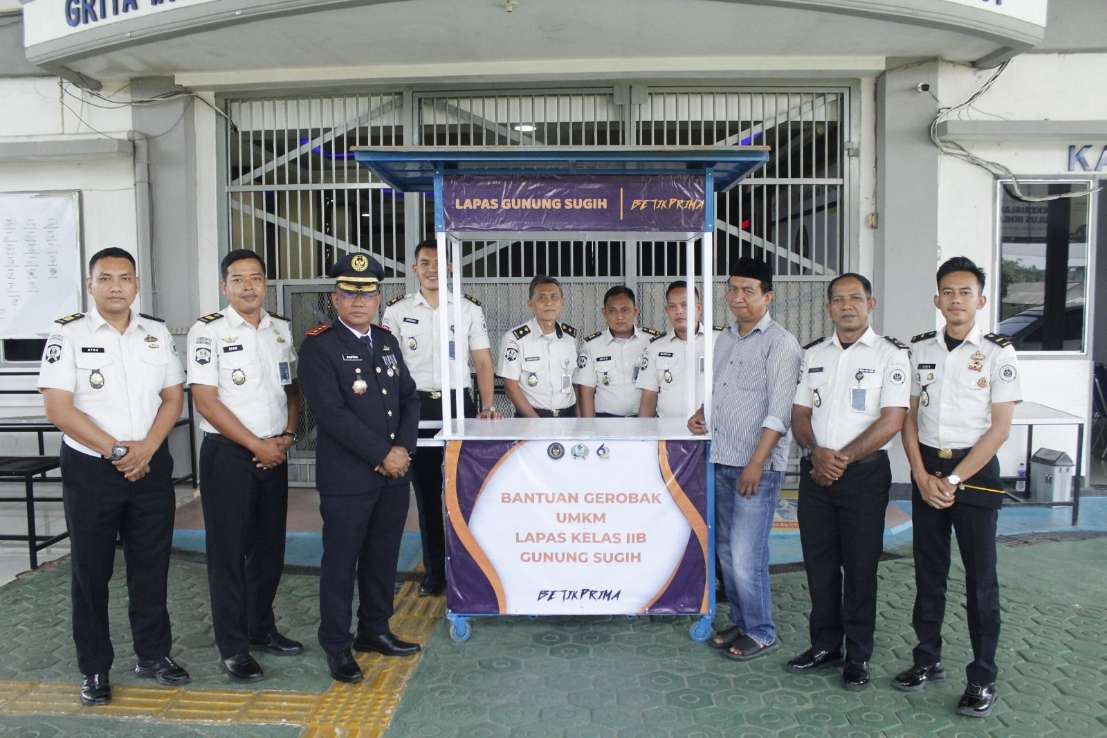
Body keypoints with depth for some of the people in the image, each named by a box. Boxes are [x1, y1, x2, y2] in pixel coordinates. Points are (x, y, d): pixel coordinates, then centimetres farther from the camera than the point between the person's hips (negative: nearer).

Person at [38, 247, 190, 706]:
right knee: (91, 570, 8)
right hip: (90, 470, -3)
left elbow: (173, 397, 7)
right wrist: (114, 450, -14)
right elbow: (57, 408, -11)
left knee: (151, 565, 11)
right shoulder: (68, 334, -6)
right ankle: (94, 668, 21)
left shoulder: (157, 333, 6)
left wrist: (147, 447, -9)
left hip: (151, 467, 3)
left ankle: (153, 654, 26)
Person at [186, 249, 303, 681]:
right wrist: (256, 445, -12)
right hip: (228, 454, -5)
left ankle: (261, 629, 30)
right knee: (229, 550, 2)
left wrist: (288, 435, -1)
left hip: (274, 453, 5)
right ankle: (233, 648, 13)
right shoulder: (208, 331, -8)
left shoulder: (281, 329, 9)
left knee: (270, 546, 14)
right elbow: (205, 401, -12)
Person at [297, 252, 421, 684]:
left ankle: (375, 631, 31)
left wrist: (404, 447, -5)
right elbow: (330, 412, -18)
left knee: (383, 558, 15)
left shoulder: (387, 341, 12)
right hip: (347, 478, -6)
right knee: (341, 561, 5)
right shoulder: (318, 346, -9)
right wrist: (382, 455, -17)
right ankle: (337, 645, 21)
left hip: (394, 473, 6)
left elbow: (409, 398, 12)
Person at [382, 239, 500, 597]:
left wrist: (487, 406, -10)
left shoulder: (469, 309, 3)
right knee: (426, 491, 9)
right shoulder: (396, 310, 4)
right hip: (416, 405, 1)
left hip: (458, 402, -1)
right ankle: (434, 571, 20)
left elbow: (483, 362, 2)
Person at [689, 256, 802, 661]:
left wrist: (756, 463, -19)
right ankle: (740, 622, 28)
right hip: (720, 461, 8)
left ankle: (761, 633, 12)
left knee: (746, 556, -6)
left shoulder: (779, 342, -9)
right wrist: (701, 413, 6)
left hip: (756, 466, -7)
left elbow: (779, 411, -15)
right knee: (727, 550, 14)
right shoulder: (724, 339, 14)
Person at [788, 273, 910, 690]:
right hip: (815, 470, 4)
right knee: (819, 562, 11)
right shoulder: (812, 354, 11)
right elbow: (799, 415, 9)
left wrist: (844, 457, -17)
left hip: (865, 473, -4)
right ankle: (825, 646, 26)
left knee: (859, 566, 4)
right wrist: (816, 452, -10)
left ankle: (858, 656, 19)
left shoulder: (889, 354, -3)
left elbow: (891, 421, -11)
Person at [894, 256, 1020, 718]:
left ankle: (982, 679, 15)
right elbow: (909, 417, 7)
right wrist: (922, 476, -5)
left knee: (980, 578, 4)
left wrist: (954, 480, -13)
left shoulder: (998, 352, -5)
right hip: (927, 473, 4)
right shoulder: (920, 349, 6)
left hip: (975, 472, -3)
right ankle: (928, 660, 25)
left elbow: (1000, 427, -9)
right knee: (928, 572, 11)